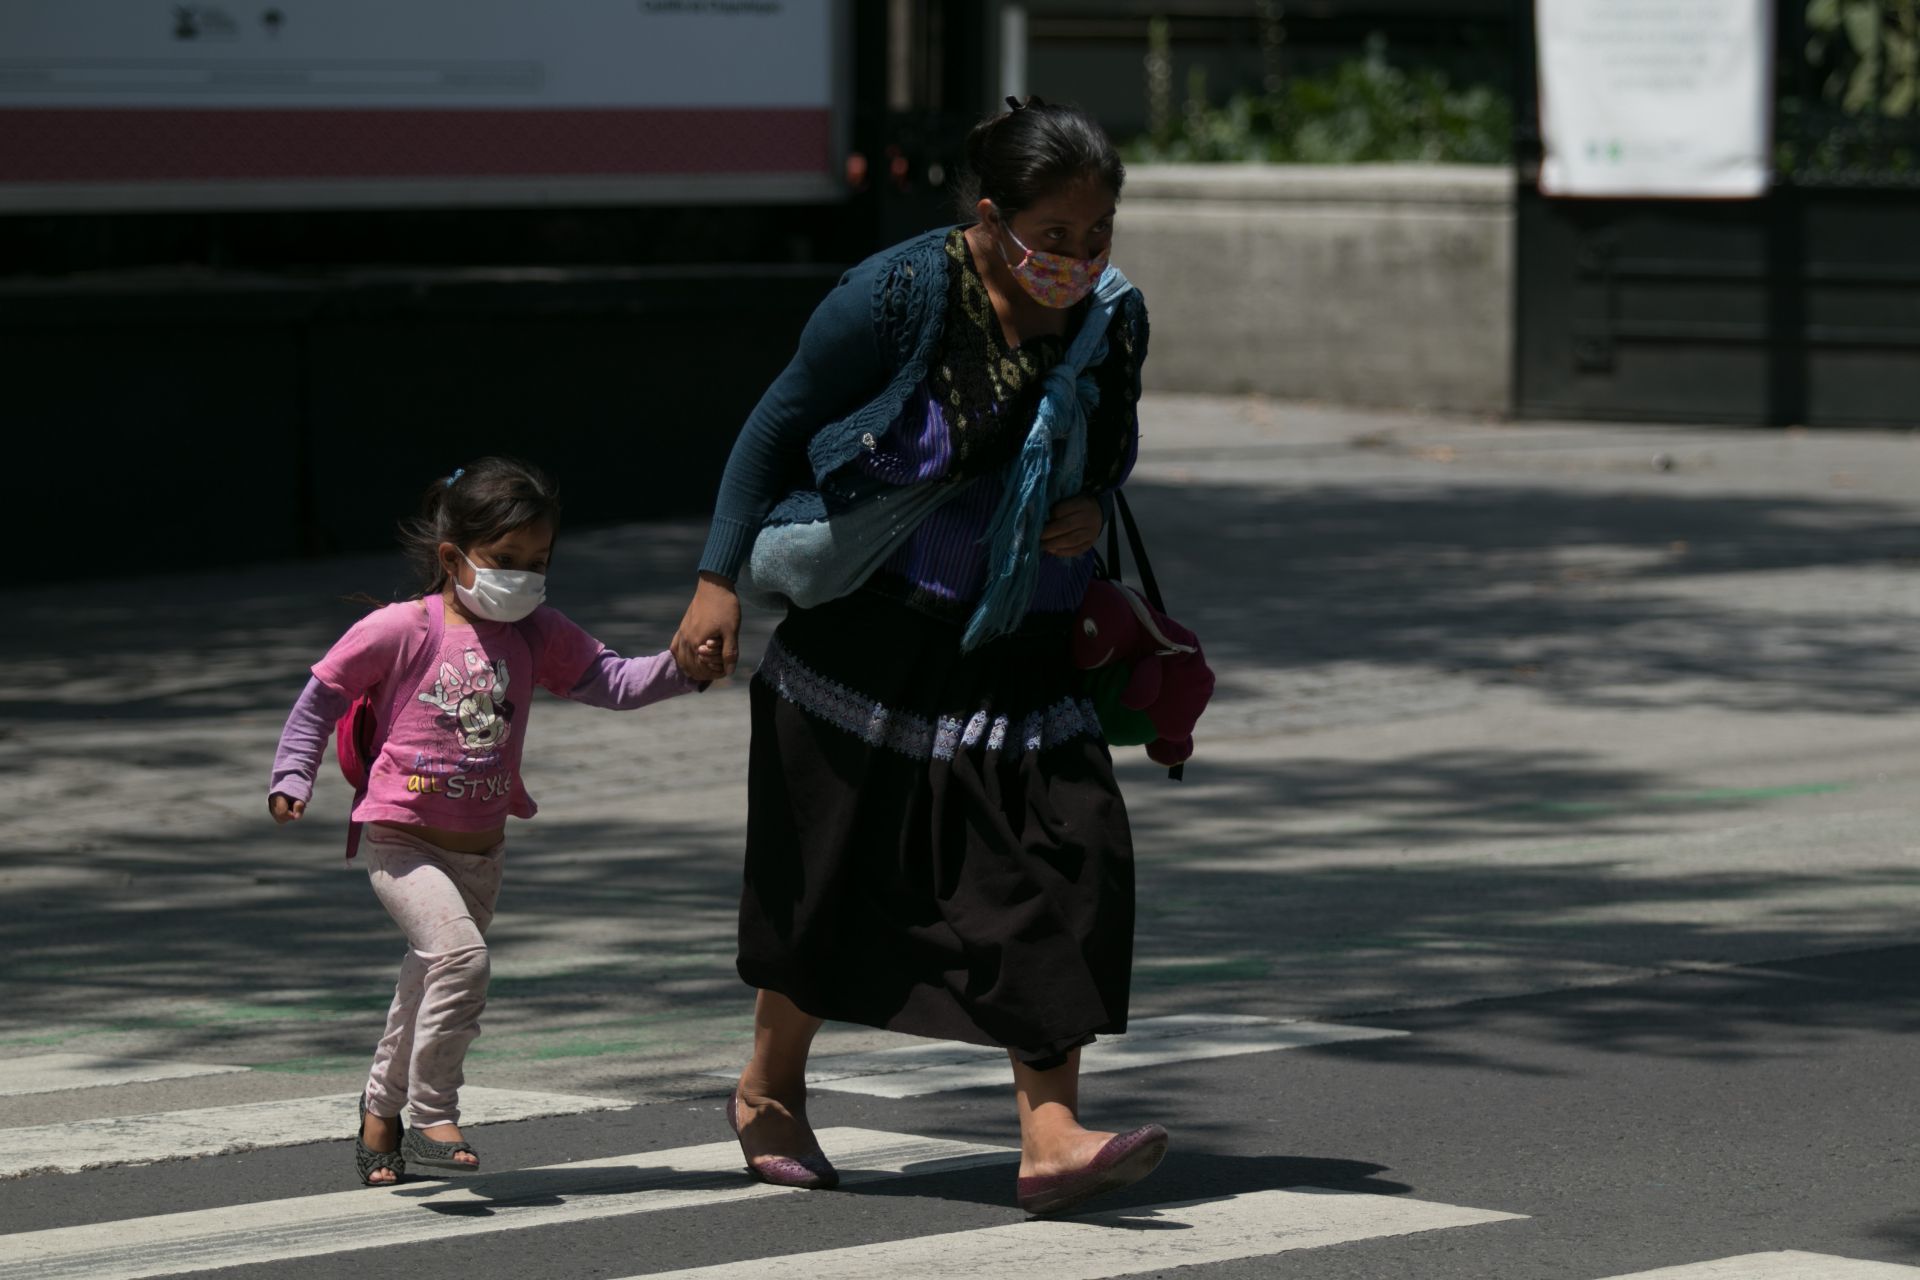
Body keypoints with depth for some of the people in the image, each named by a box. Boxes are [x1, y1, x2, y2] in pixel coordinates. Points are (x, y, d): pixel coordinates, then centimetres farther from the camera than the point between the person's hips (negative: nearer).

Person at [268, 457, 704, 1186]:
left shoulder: (538, 636, 2)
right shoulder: (400, 631, -10)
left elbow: (611, 683, -6)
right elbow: (321, 698, 1)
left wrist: (676, 669, -23)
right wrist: (292, 778, -3)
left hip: (482, 849, 6)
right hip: (402, 843, -6)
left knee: (429, 988, 19)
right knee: (460, 956, -27)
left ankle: (381, 1114, 40)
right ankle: (434, 1118, -19)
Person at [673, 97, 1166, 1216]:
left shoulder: (1114, 318, -6)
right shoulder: (900, 298, -19)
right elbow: (781, 425, -8)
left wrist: (1092, 509, -8)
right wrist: (722, 580, -11)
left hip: (1013, 649, 3)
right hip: (870, 631, -3)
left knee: (1062, 854, -12)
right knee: (833, 871, 9)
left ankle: (1051, 1134, -13)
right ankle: (771, 1091, 33)